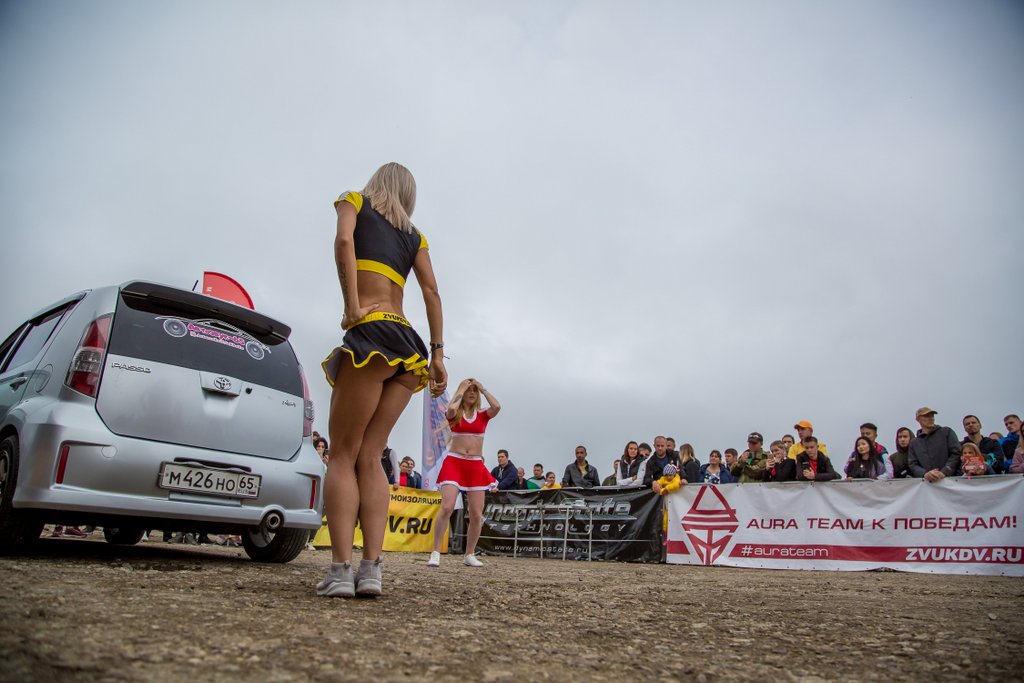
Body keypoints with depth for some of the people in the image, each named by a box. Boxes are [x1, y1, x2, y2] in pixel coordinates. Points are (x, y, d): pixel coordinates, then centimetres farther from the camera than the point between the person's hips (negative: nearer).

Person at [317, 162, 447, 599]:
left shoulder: (354, 201, 14)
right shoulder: (415, 235, 24)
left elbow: (343, 240, -8)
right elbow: (431, 293, 13)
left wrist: (352, 307, -11)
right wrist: (437, 355, 9)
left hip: (372, 336, -5)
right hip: (409, 347, 5)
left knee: (343, 455, -2)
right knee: (369, 458, 5)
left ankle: (340, 570, -10)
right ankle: (371, 568, -3)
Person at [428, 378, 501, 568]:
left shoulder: (483, 414, 9)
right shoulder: (455, 414, 6)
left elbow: (497, 407, -12)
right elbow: (450, 409, -20)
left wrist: (483, 389, 0)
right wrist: (460, 391, -4)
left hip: (476, 466, 2)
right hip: (453, 463, -2)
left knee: (476, 514, 1)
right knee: (447, 507, -20)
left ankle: (469, 555, 17)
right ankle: (435, 553, -14)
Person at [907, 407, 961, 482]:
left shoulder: (947, 432, 12)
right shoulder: (914, 443, 16)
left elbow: (956, 453, 2)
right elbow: (912, 465, 8)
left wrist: (944, 472, -11)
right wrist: (925, 474, -13)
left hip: (949, 479, -1)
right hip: (926, 482, 1)